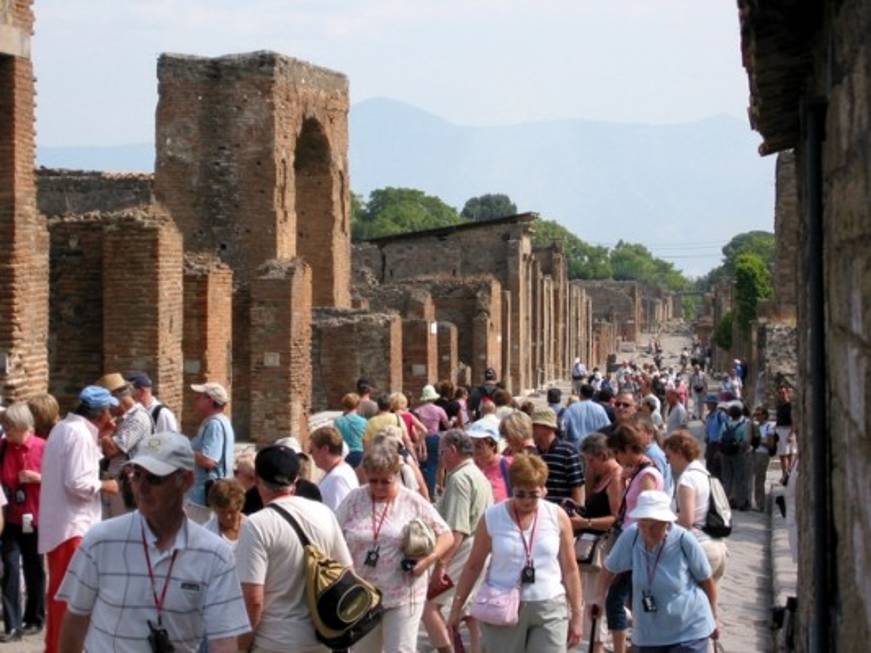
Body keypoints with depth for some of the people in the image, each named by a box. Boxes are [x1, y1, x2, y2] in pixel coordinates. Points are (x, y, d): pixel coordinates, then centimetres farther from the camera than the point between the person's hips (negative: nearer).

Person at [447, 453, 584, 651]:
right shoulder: (492, 518, -1)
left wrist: (577, 614, 5)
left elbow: (570, 570, 6)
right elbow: (473, 566, 5)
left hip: (549, 610, 0)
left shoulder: (557, 517, 1)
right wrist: (456, 607, 5)